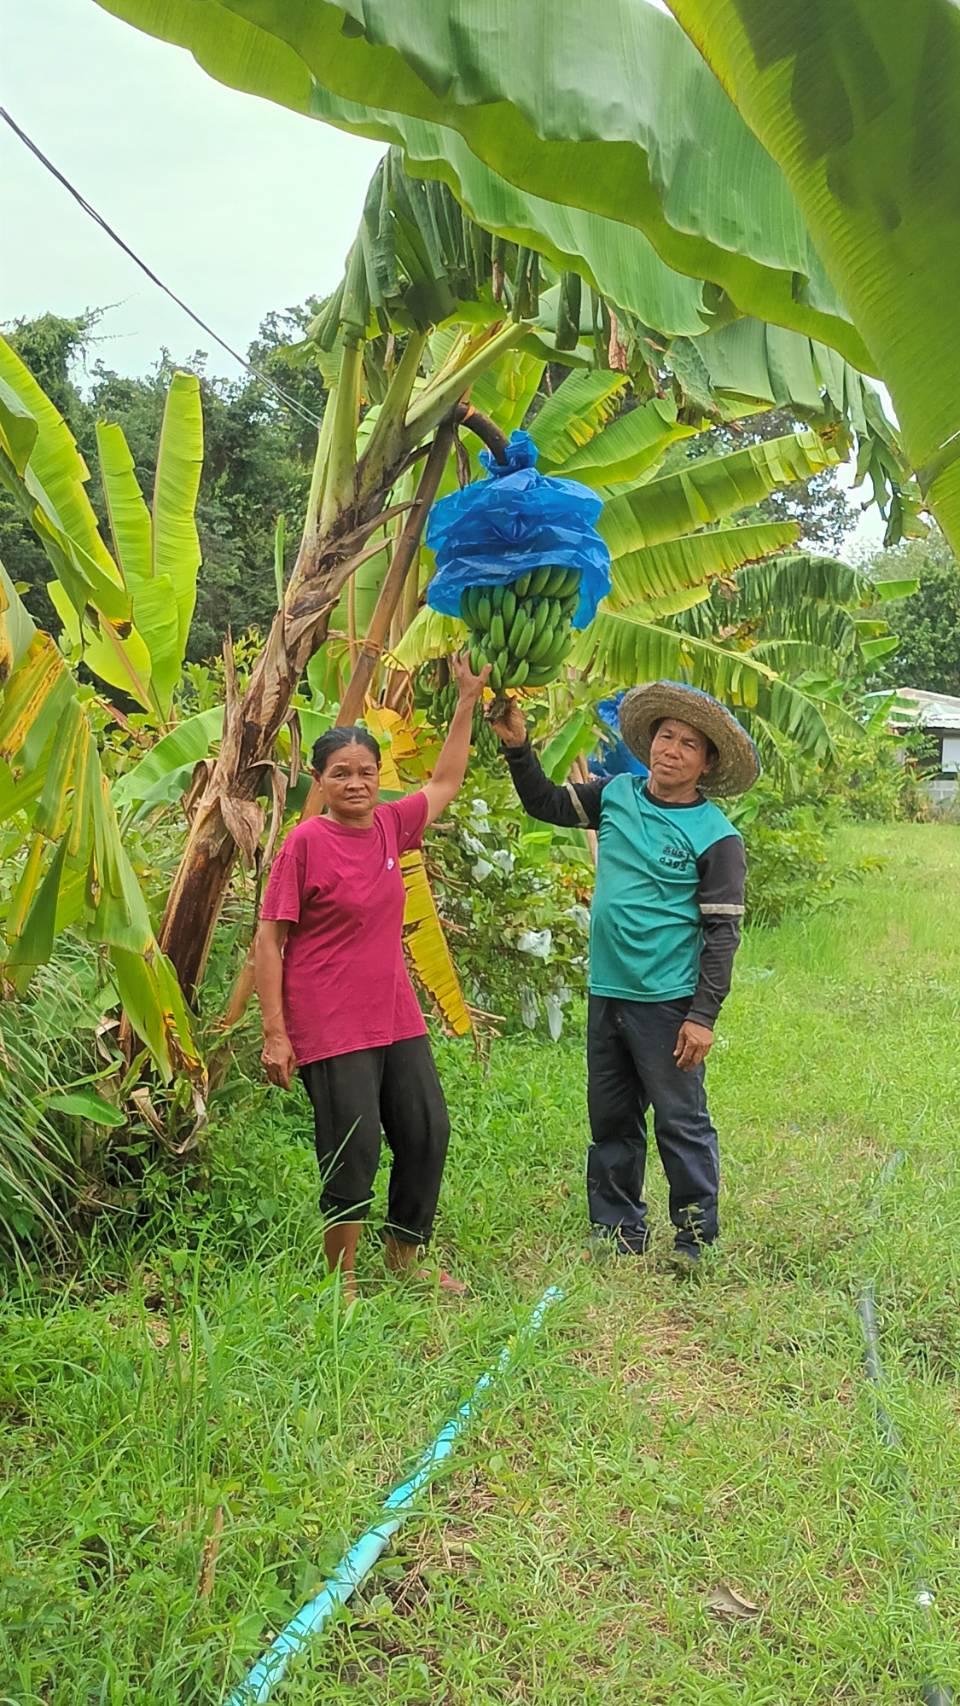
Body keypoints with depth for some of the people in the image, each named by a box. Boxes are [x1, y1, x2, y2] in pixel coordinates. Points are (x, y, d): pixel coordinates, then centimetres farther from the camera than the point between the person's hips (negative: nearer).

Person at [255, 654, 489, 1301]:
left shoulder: (390, 826, 4)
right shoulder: (305, 842, -12)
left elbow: (445, 783, 22)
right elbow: (269, 940, -11)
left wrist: (468, 701, 20)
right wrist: (275, 1034, -14)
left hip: (397, 1017, 7)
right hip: (330, 1027, -7)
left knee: (428, 1133, 12)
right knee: (353, 1152, -1)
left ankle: (406, 1259, 33)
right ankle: (344, 1283, 20)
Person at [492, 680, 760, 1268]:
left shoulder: (716, 837, -9)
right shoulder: (617, 794, 6)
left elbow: (722, 933, -10)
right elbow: (549, 805, 20)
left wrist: (704, 1015, -14)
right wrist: (519, 746, 7)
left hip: (667, 1001, -6)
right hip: (607, 993, 6)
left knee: (682, 1123, 1)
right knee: (611, 1120, 15)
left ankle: (698, 1240, 17)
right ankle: (619, 1231, 30)